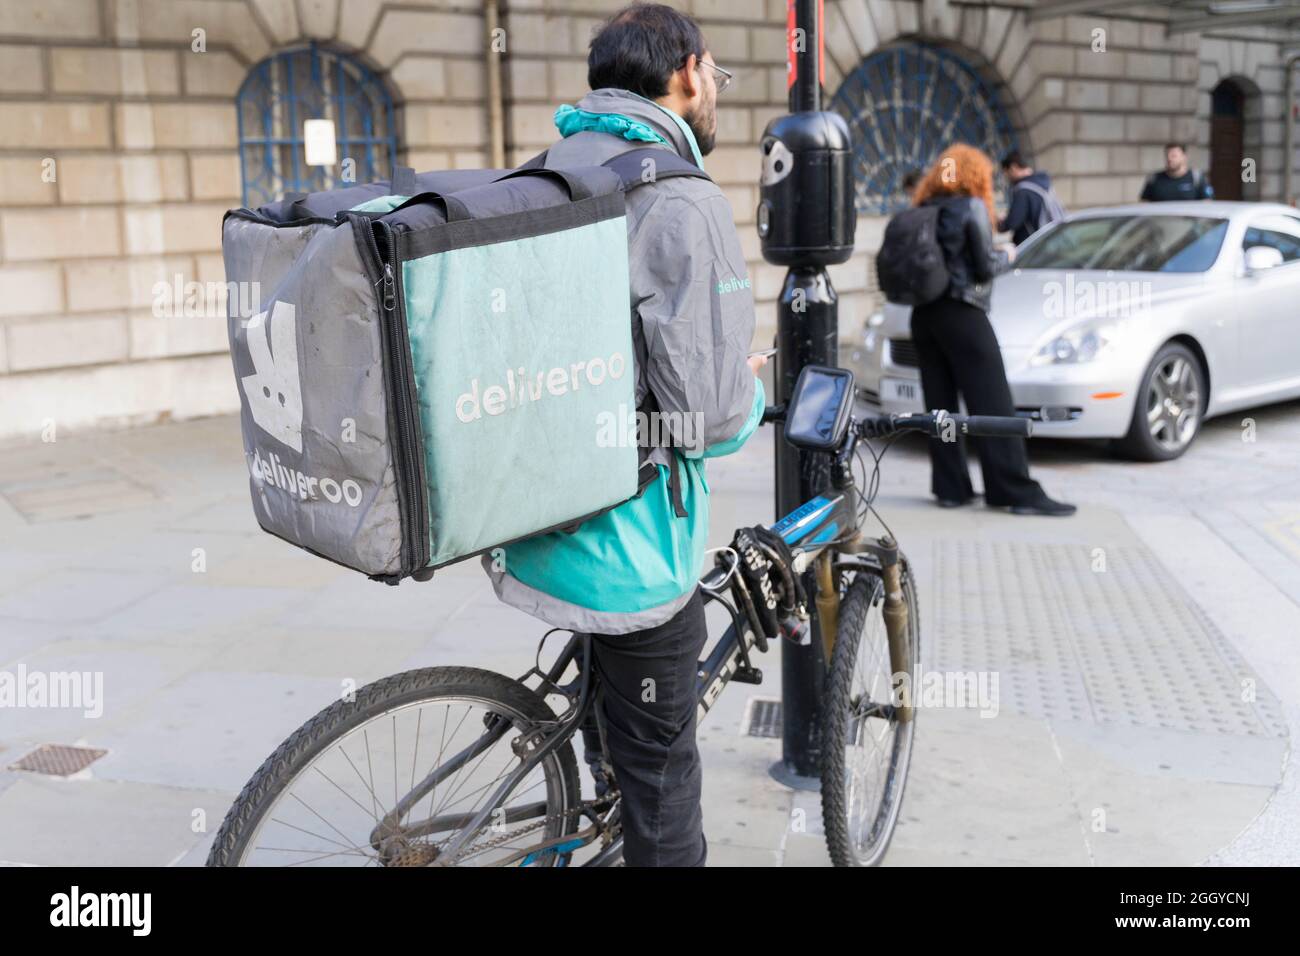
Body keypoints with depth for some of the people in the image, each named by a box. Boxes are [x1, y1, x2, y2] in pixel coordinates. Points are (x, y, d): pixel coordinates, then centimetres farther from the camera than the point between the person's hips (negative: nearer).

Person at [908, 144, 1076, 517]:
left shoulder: (925, 210, 10)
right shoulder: (972, 207, -7)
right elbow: (984, 266, -9)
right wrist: (1006, 255, 12)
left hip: (924, 315, 6)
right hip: (962, 315, -6)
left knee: (940, 405, 8)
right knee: (992, 407, -4)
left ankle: (950, 487, 9)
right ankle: (1018, 492, -3)